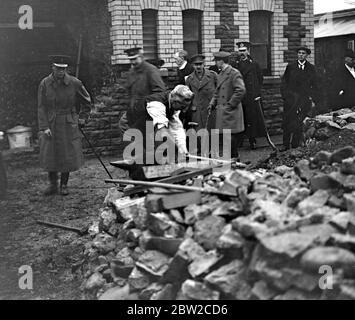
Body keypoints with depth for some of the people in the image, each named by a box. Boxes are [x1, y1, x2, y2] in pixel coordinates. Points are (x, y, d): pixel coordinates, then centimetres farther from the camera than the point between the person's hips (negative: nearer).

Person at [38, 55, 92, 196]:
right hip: (50, 125, 1)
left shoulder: (74, 83, -5)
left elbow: (87, 101, 10)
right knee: (49, 154, 3)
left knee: (68, 155, 3)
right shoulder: (44, 84, -5)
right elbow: (41, 107, -5)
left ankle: (64, 185, 18)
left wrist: (83, 117, 7)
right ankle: (53, 184, 20)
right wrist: (44, 127, -11)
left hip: (69, 125, 0)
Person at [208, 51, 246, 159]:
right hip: (222, 112, 8)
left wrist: (230, 104, -15)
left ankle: (234, 157, 1)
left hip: (231, 112, -8)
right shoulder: (220, 75, 17)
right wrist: (212, 103, 9)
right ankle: (232, 157, 15)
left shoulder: (234, 73, -10)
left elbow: (241, 90, -17)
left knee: (232, 136, -6)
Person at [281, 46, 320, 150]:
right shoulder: (290, 67, 10)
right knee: (287, 122, -2)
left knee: (298, 123, -6)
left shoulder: (311, 68, 10)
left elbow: (315, 86, 10)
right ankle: (286, 144, 3)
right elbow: (284, 82, 10)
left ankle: (295, 144, 2)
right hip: (290, 98, 1)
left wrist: (314, 100, 3)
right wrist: (285, 96, -1)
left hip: (305, 99, -1)